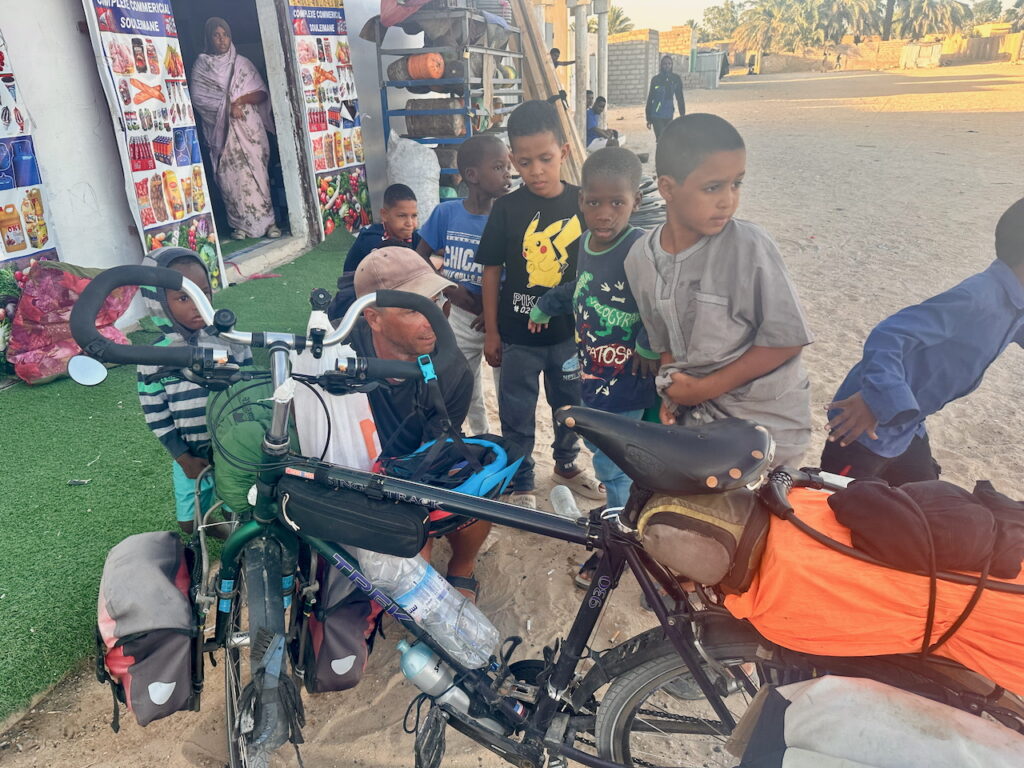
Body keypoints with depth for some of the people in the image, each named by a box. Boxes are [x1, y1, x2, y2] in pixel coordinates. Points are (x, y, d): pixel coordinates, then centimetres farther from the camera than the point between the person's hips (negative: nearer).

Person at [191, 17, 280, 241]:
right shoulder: (201, 65, 8)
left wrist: (242, 99, -10)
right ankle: (240, 224, 0)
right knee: (230, 175, -5)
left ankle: (267, 221, -3)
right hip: (221, 130, -1)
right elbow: (198, 98, -2)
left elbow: (262, 93, 8)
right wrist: (227, 107, -13)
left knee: (256, 172, -5)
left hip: (249, 126, 1)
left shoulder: (242, 63, 13)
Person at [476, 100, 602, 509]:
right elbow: (492, 270, -4)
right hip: (518, 333, -1)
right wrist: (491, 331, -2)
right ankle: (521, 482, 31)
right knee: (517, 413, 11)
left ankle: (566, 464, 45)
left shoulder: (580, 202, -6)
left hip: (568, 330, 2)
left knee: (569, 403, 20)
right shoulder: (506, 208, -9)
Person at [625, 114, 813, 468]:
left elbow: (786, 339, -16)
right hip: (695, 415, 4)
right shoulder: (640, 259, -5)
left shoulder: (749, 246, -19)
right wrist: (674, 391, -10)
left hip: (767, 423, -4)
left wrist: (705, 388, -16)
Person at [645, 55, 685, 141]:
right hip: (656, 116, -3)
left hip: (669, 115, 3)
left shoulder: (676, 79, 2)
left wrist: (682, 115, 6)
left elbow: (680, 98, 8)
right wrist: (649, 118, -1)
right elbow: (650, 99, 0)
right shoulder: (655, 79, -4)